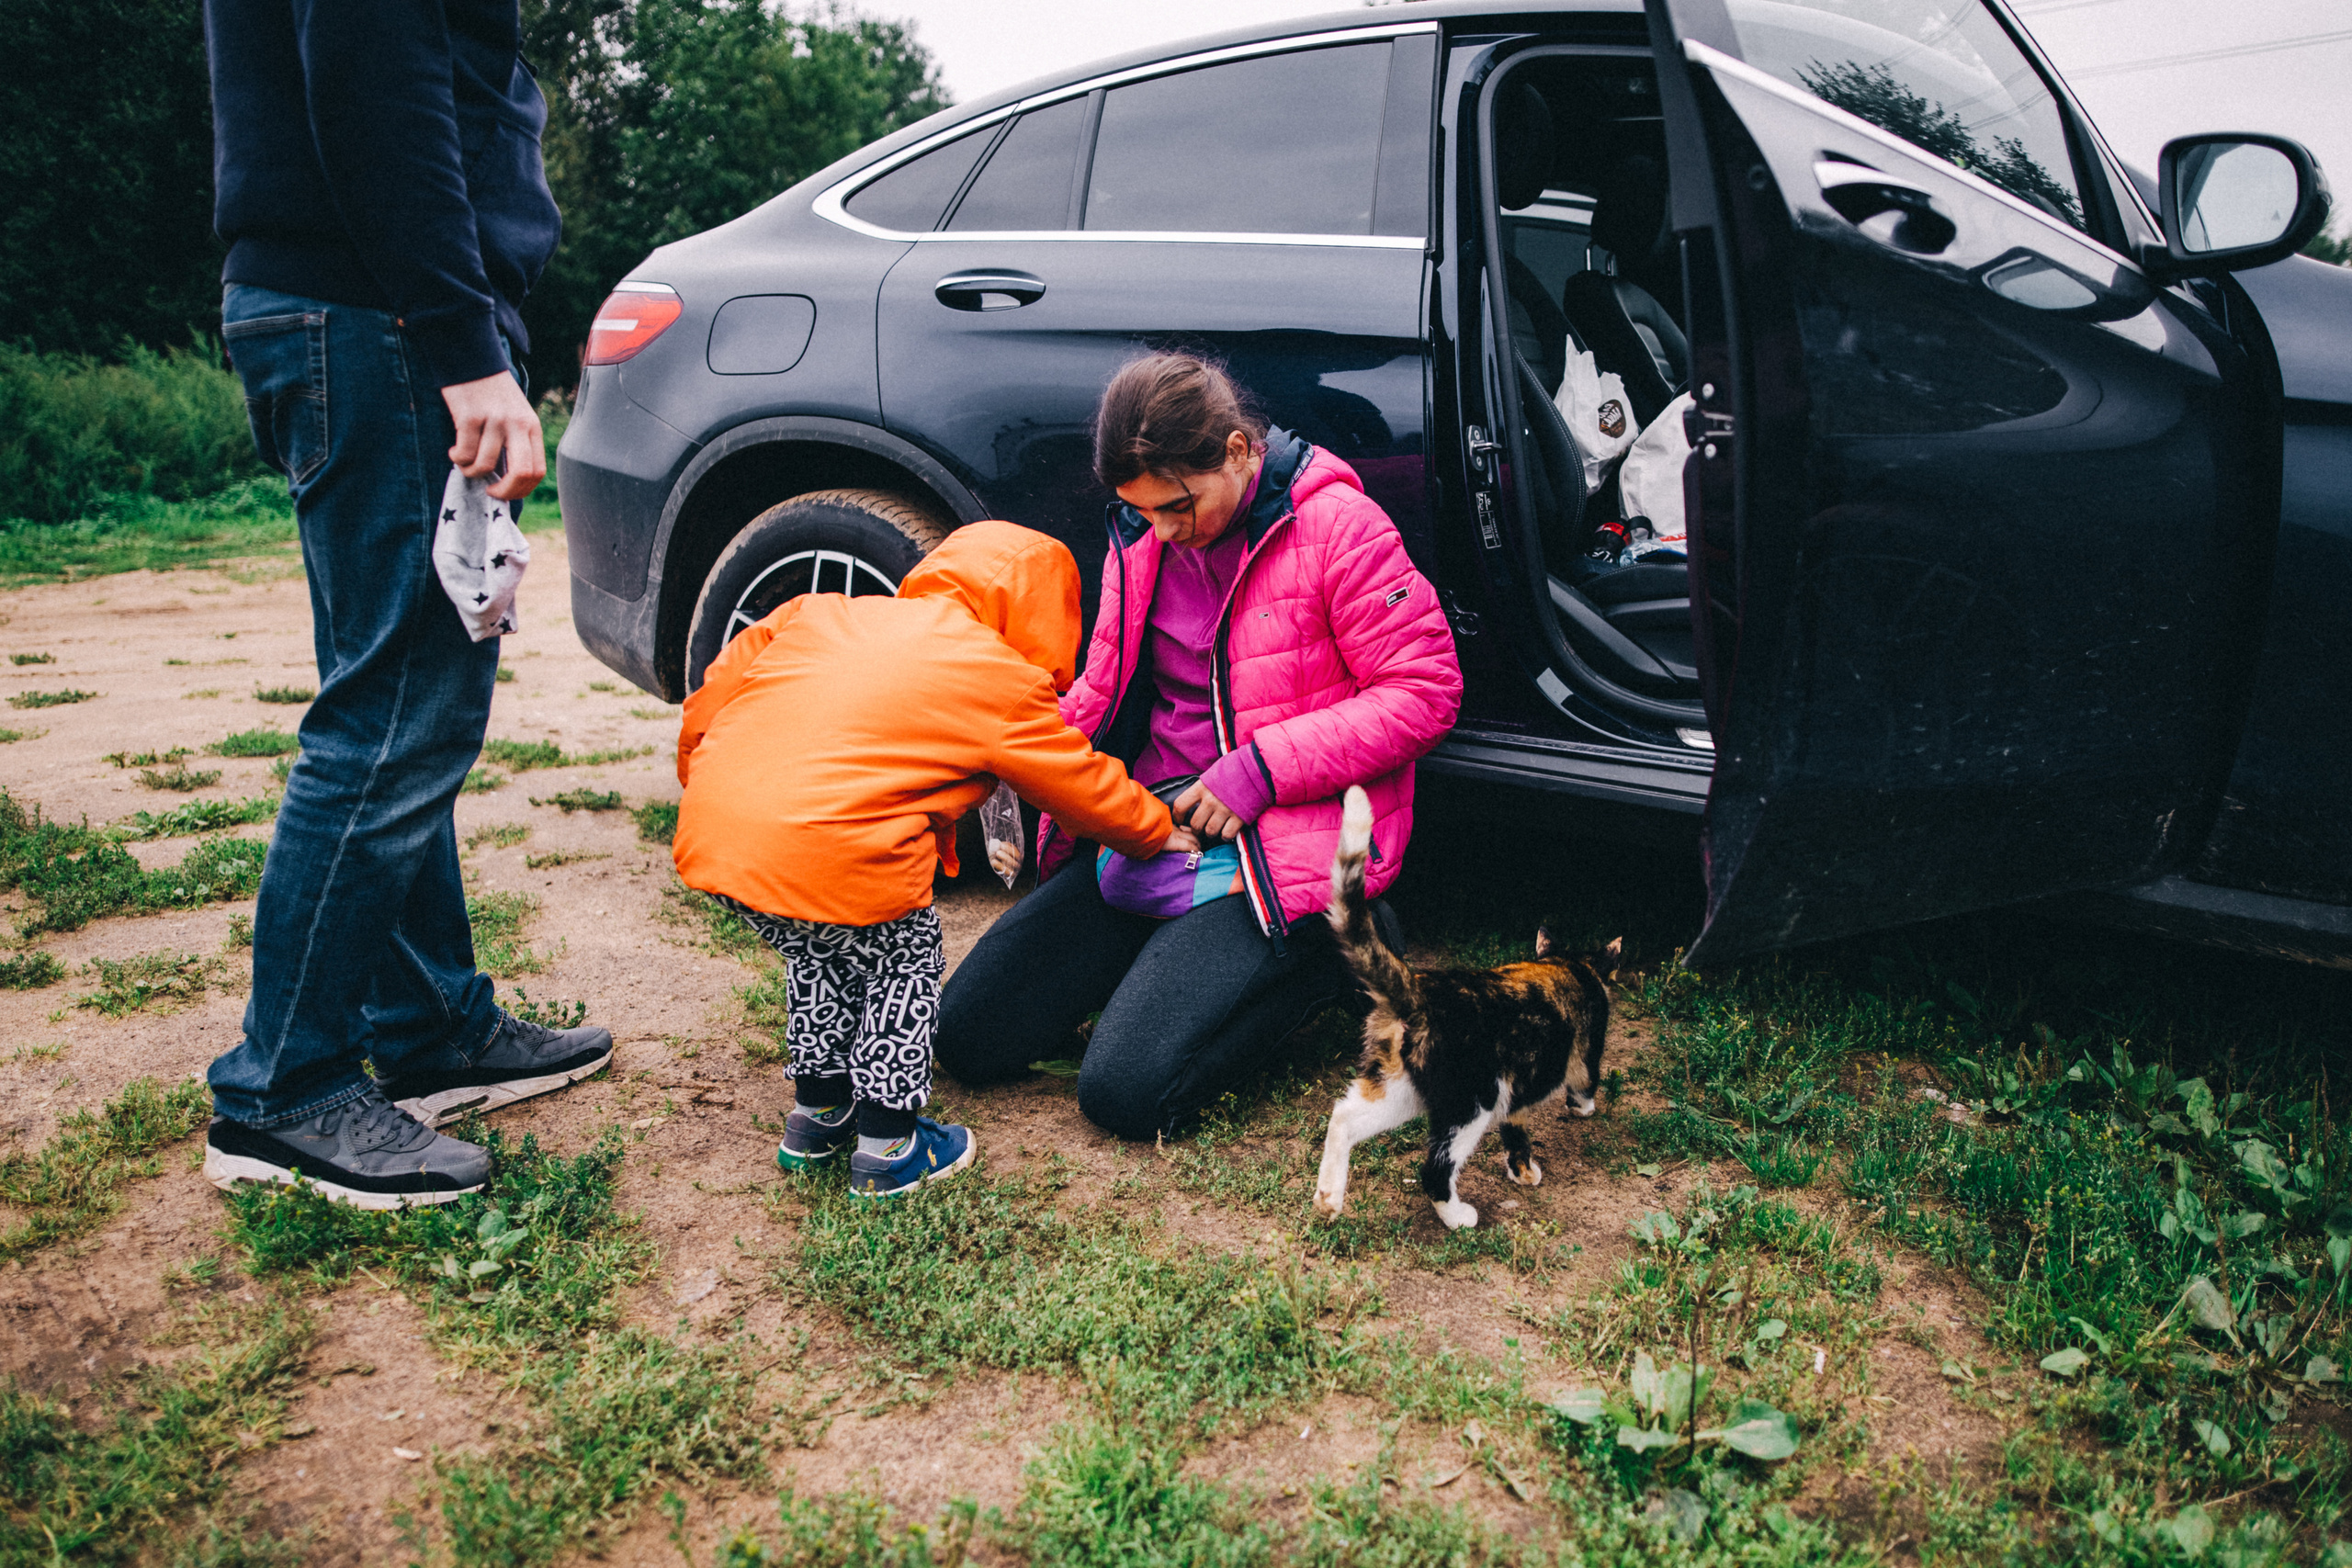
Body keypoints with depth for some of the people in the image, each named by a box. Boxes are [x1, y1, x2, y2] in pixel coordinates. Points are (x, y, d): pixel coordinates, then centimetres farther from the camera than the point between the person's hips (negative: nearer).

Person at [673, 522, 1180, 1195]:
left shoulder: (819, 614, 23)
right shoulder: (1004, 684, 8)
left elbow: (714, 694, 23)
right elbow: (1086, 788, 19)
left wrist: (697, 773, 37)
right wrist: (1157, 831, 36)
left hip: (710, 833, 7)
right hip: (826, 858, -7)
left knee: (818, 954, 30)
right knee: (902, 962, 19)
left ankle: (816, 1115, 43)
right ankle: (887, 1148, 24)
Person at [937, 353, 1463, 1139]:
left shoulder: (1337, 526, -11)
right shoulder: (1141, 538, 8)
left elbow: (1424, 692, -11)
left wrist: (1262, 767, -18)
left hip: (1285, 849, -7)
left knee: (1126, 1089, -20)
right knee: (965, 1035, 0)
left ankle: (1317, 955, 5)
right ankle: (1177, 954, 18)